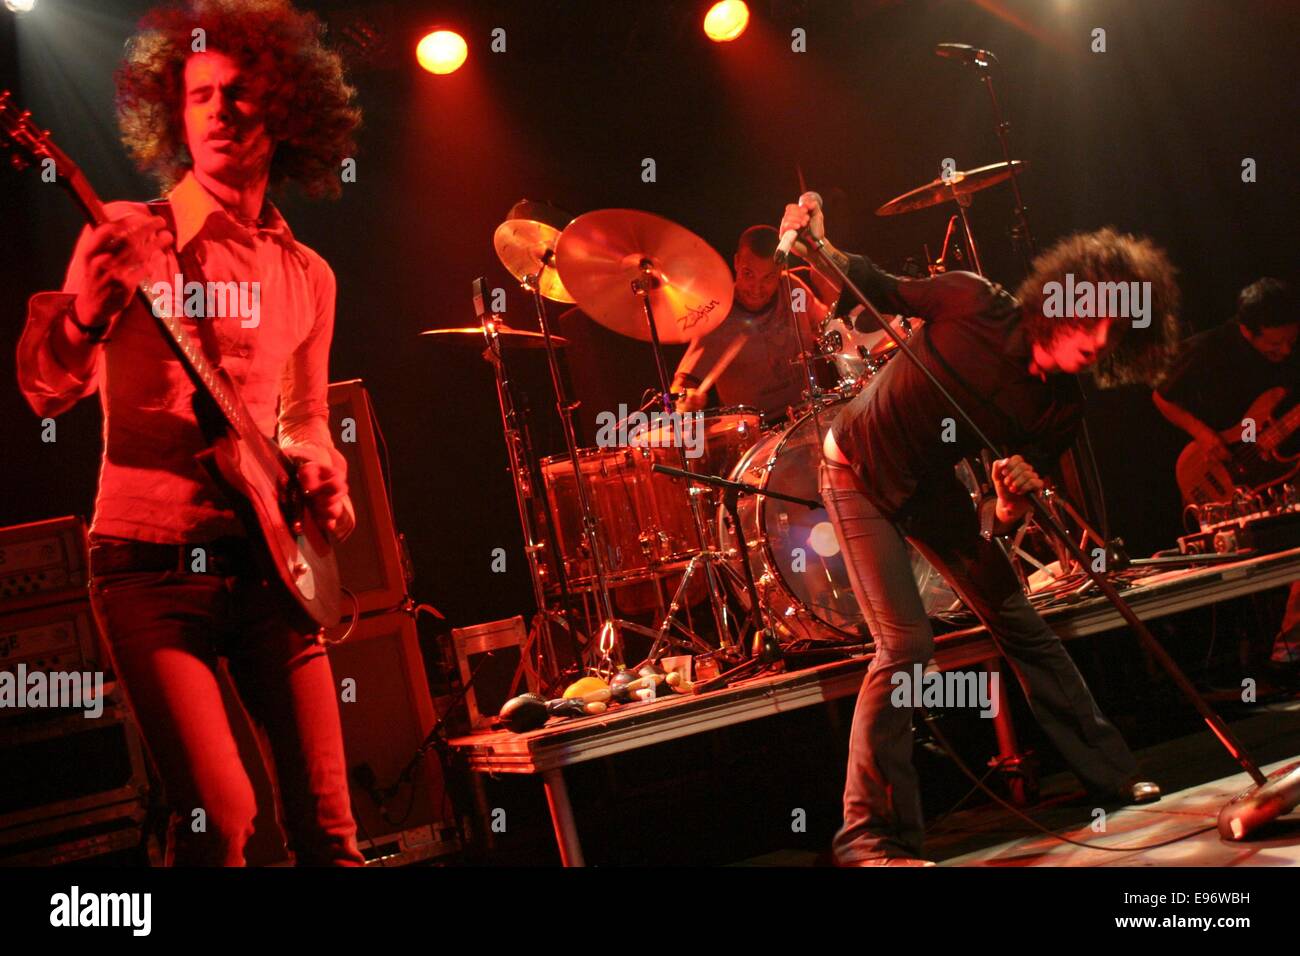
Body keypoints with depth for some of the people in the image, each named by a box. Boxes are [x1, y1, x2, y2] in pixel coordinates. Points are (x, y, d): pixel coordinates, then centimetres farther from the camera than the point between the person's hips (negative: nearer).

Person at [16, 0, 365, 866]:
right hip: (152, 562, -4)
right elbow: (45, 392, -5)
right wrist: (83, 311, -25)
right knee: (220, 815, -17)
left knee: (329, 826, 3)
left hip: (266, 563, 4)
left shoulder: (308, 277, 13)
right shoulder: (130, 239, 0)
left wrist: (323, 473, 3)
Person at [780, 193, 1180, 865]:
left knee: (1019, 621, 11)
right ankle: (869, 838, -8)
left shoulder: (1061, 407, -14)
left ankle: (1108, 772, 28)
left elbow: (1010, 519, -8)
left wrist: (1014, 500, -31)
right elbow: (881, 291, -10)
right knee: (907, 644, -15)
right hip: (861, 475, -5)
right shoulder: (973, 304, -26)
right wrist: (819, 247, -26)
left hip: (931, 483, 5)